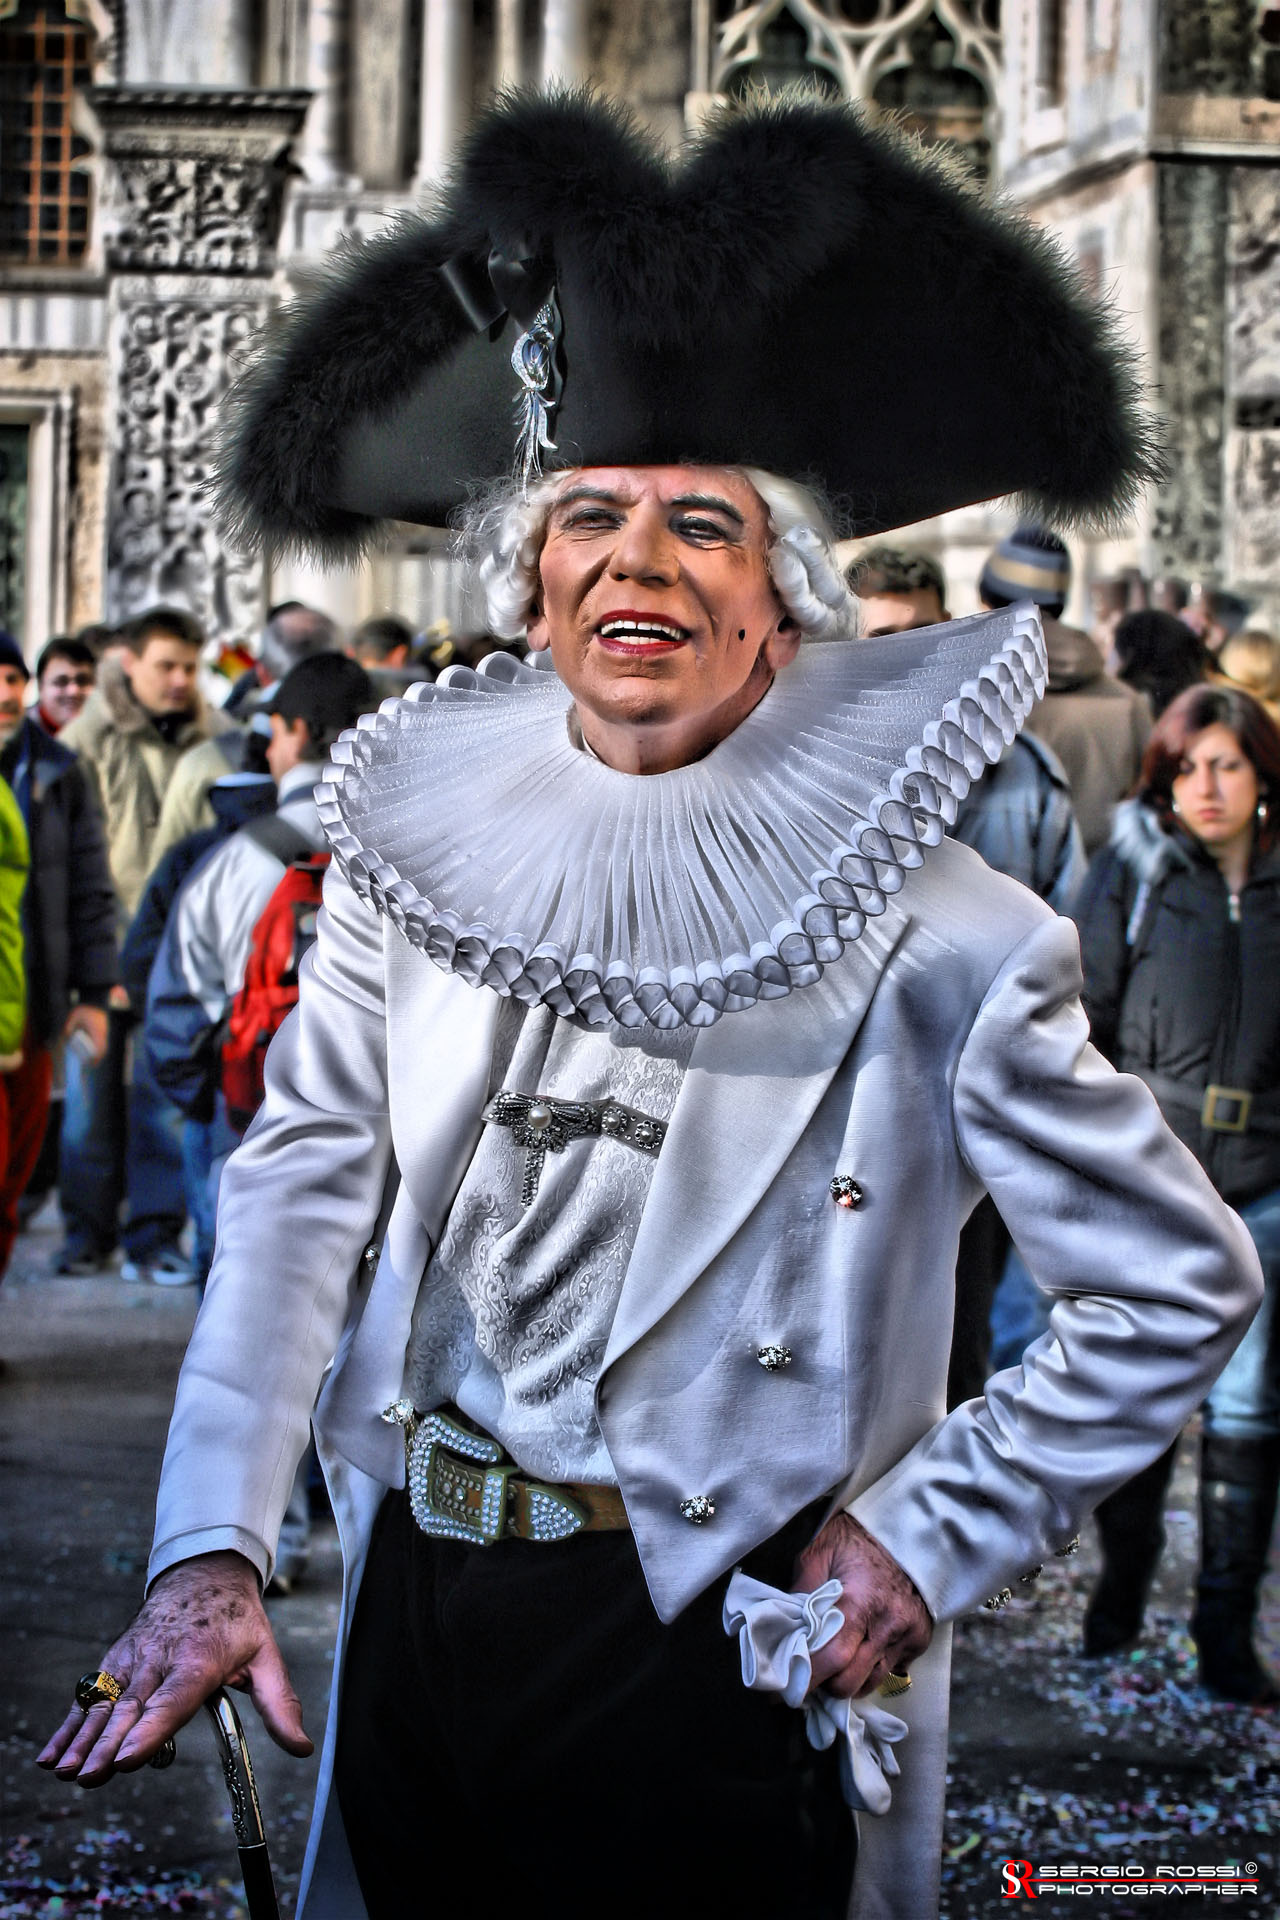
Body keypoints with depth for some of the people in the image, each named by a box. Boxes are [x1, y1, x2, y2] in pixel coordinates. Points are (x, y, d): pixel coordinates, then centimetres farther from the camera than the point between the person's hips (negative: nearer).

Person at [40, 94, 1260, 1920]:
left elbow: (1179, 1290, -5)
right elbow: (303, 1191, -2)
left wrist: (930, 1535, -8)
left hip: (722, 1660, -4)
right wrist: (211, 1548, -12)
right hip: (415, 1609, 4)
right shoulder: (419, 836, 1)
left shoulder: (923, 926, -11)